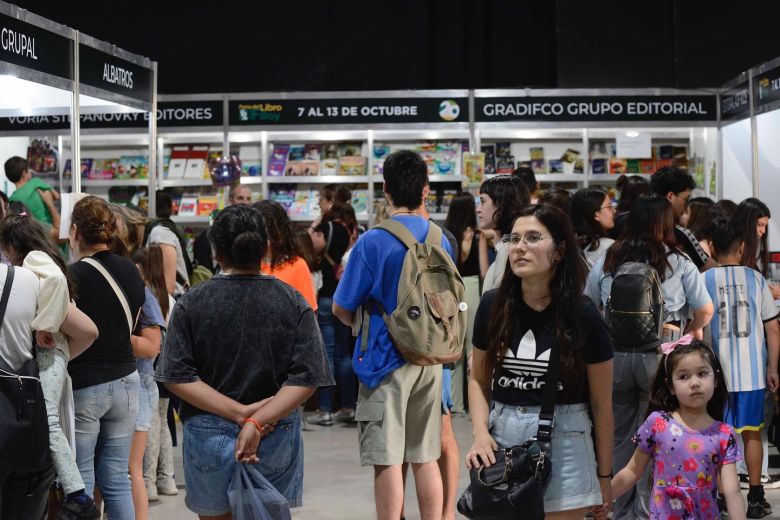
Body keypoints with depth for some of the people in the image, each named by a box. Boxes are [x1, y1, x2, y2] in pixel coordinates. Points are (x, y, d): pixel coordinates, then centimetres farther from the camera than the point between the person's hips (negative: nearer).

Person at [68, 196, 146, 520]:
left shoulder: (72, 276, -15)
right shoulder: (131, 272, 3)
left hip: (83, 387, -6)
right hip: (125, 383, 6)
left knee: (80, 484, 1)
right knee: (117, 479, 12)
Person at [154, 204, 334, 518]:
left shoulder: (190, 303, -3)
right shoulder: (293, 303, -2)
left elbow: (177, 377, -9)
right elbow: (306, 378, -10)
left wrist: (241, 413, -12)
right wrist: (257, 422, -14)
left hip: (209, 436, 0)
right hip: (277, 440, 1)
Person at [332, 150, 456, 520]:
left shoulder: (373, 242, -13)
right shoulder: (441, 240, 3)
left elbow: (341, 309, -6)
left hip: (386, 359, -5)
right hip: (430, 358, 5)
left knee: (387, 461, 1)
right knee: (426, 456, 13)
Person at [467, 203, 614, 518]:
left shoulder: (584, 316, -7)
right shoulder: (493, 305, 0)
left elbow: (602, 405, -1)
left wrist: (604, 476, 1)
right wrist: (481, 433, -6)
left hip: (563, 442, -3)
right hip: (502, 437, 3)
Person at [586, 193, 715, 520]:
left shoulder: (608, 260, 6)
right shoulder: (679, 262, -2)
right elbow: (705, 310, 1)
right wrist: (692, 330, 20)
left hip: (614, 355, 3)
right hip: (660, 355, -3)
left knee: (619, 436, 14)